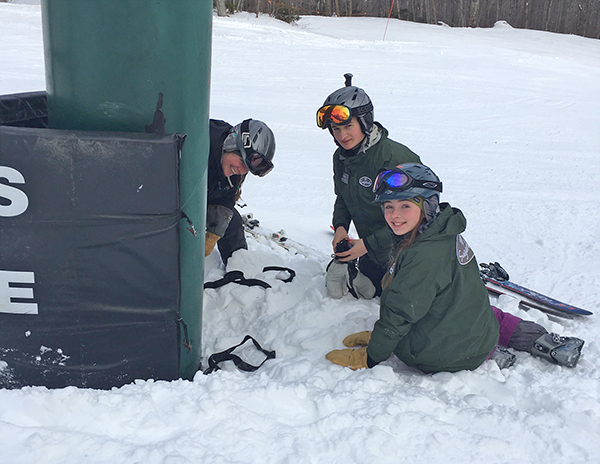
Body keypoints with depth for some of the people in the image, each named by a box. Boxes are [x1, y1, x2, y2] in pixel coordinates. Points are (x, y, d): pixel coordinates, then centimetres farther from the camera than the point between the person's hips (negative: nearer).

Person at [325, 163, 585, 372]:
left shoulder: (422, 255, -27)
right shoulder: (446, 235, 0)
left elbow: (400, 314, -21)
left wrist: (370, 358, -8)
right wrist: (378, 334, 16)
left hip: (439, 355, -8)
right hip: (480, 334, 8)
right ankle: (539, 340, 22)